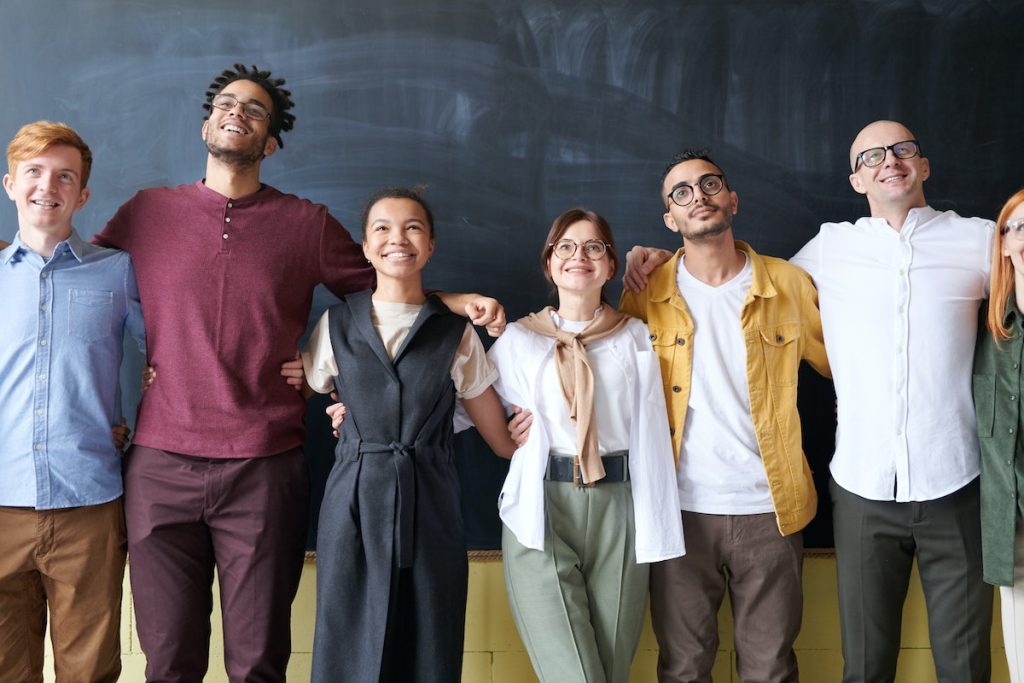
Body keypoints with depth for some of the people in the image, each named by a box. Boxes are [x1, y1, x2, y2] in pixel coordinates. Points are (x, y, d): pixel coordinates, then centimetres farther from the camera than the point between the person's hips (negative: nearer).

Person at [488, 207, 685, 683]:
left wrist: (654, 531, 1)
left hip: (616, 509, 1)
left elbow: (651, 435, 5)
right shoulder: (518, 338, 8)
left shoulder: (634, 337, 8)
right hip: (540, 509, -1)